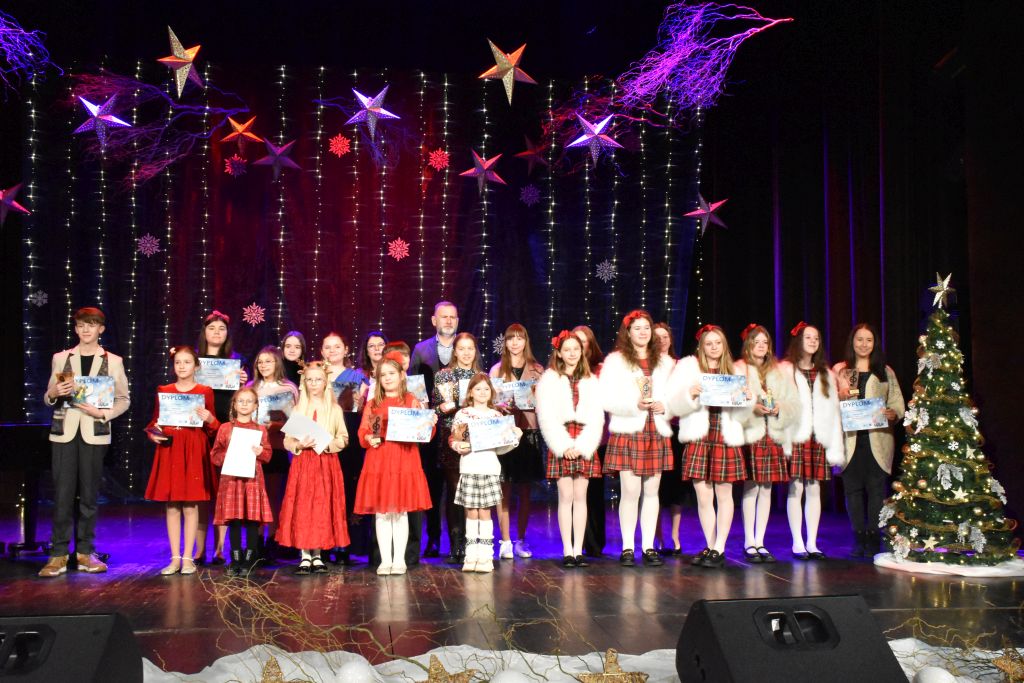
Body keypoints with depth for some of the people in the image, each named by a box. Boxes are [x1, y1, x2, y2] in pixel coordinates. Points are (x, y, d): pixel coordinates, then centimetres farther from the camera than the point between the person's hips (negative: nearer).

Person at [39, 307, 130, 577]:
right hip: (64, 432, 1)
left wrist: (103, 413, -11)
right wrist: (54, 393, -9)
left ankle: (85, 553, 12)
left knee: (89, 494, 3)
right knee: (63, 494, -3)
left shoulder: (113, 361, 7)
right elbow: (48, 398, 13)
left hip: (94, 433, 0)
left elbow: (123, 399, 5)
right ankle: (58, 555, 2)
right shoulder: (60, 358, 10)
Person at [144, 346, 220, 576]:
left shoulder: (205, 391, 4)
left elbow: (213, 429, 7)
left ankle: (188, 557, 8)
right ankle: (175, 558, 11)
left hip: (194, 452, -2)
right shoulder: (163, 391, 9)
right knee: (171, 506, 4)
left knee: (190, 506, -1)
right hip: (169, 450, 2)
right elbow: (154, 421, 16)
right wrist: (152, 433, -5)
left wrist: (209, 419, -15)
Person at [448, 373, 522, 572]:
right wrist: (459, 446, -18)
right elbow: (452, 438, 2)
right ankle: (471, 555, 10)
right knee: (471, 511, 4)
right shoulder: (462, 414, 5)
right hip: (469, 468, 0)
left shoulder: (496, 415, 9)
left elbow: (501, 446, 12)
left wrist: (515, 437, -3)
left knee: (485, 511, 2)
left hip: (489, 468, 0)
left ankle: (486, 556, 6)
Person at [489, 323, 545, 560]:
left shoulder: (537, 370, 10)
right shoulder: (497, 369, 8)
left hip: (529, 431, 1)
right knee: (504, 489, -3)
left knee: (525, 490, 5)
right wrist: (499, 405, -14)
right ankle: (505, 542, 2)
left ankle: (521, 540, 14)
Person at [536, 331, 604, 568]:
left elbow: (597, 417, 5)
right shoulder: (549, 379, 5)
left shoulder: (590, 381, 12)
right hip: (560, 444, -2)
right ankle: (567, 551, 1)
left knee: (580, 496, 2)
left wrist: (582, 446, -8)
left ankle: (578, 550, 6)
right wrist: (564, 446, -11)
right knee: (565, 496, -3)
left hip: (584, 444, 2)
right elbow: (546, 417, -3)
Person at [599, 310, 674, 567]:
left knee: (651, 491, 5)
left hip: (656, 432, 4)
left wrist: (664, 406, -7)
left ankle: (649, 547, 12)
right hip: (627, 432, -3)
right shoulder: (615, 360, 2)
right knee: (630, 491, -6)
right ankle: (627, 547, 4)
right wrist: (635, 405, -17)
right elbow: (606, 399, -5)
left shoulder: (664, 362, 15)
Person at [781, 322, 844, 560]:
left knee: (814, 489, 5)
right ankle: (798, 543, 4)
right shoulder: (786, 370, 1)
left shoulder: (826, 374, 15)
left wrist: (835, 446, 6)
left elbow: (833, 409, 13)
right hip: (796, 437, -4)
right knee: (796, 489, -3)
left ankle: (812, 543, 11)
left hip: (819, 439, 4)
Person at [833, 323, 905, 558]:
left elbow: (898, 403, 7)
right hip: (850, 438, 0)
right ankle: (858, 540, 9)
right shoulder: (840, 371, 12)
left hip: (877, 438, 0)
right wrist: (840, 395, -11)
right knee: (853, 488, 1)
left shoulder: (885, 372, 13)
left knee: (876, 488, -3)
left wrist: (891, 413, -14)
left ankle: (873, 540, 3)